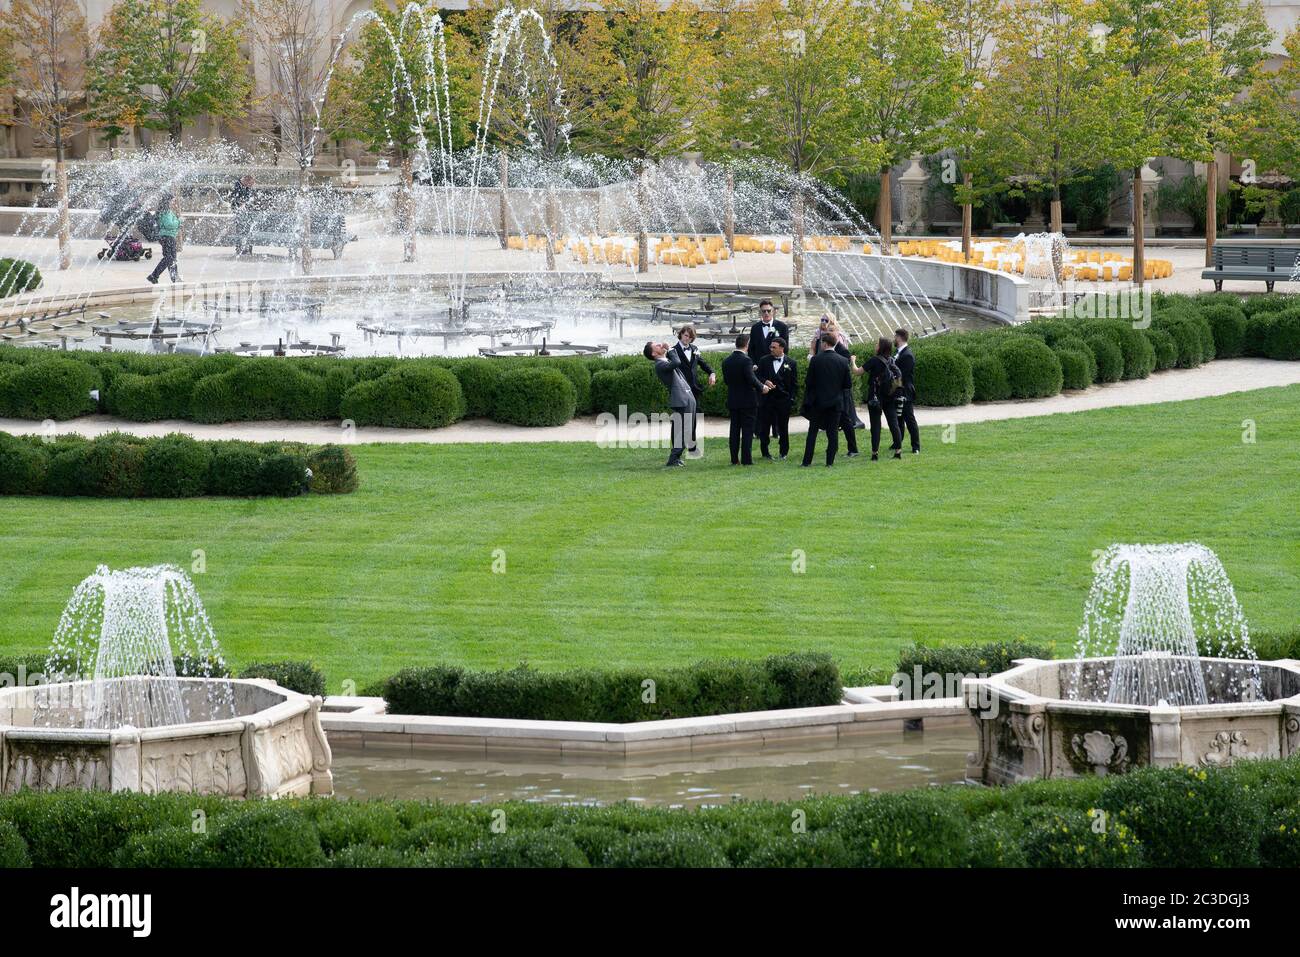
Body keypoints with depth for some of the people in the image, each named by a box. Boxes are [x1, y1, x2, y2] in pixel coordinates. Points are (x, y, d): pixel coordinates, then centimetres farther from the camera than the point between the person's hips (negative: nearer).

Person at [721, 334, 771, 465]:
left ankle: (734, 459, 11)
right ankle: (746, 459, -1)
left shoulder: (726, 361, 3)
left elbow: (726, 380, 9)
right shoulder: (746, 360, -17)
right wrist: (762, 387, -5)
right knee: (747, 430, 0)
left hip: (732, 400, 6)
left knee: (735, 429, 11)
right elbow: (751, 379, -22)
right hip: (748, 400, -6)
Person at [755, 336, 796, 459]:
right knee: (764, 427, 2)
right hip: (767, 399, 1)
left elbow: (794, 383, 3)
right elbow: (758, 376, 7)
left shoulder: (790, 363, 1)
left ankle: (783, 452, 15)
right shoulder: (765, 361, 6)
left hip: (783, 399, -1)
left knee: (783, 427, 5)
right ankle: (765, 452, 12)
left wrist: (791, 399, -5)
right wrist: (765, 381, -14)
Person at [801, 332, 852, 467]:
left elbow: (809, 382, -8)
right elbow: (848, 384, 0)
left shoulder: (816, 360, -11)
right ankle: (830, 461, 5)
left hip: (817, 402, -1)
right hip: (836, 402, 1)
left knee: (812, 432, 8)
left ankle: (807, 461, 8)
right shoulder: (843, 361, -4)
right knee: (833, 433, 8)